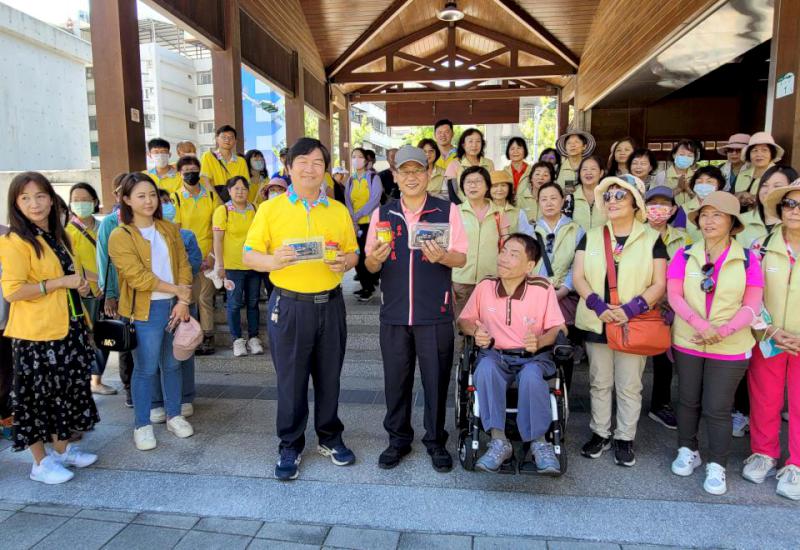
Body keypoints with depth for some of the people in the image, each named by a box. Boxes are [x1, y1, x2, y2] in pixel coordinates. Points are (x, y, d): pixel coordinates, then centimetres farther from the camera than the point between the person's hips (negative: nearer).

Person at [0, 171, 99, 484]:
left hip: (68, 329, 8)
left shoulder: (58, 236, 11)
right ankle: (41, 463, 20)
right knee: (37, 394, 5)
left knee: (66, 390, 16)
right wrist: (60, 282, -19)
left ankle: (62, 448, 33)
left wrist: (80, 284, 6)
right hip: (35, 334, -8)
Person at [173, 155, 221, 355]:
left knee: (205, 297, 4)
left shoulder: (211, 195, 3)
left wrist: (213, 254, -3)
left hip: (207, 255, 1)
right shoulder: (176, 198, -1)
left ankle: (207, 336, 11)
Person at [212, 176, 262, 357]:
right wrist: (219, 264, -13)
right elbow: (217, 240, -7)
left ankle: (253, 338, 21)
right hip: (233, 265, -4)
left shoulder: (255, 210, 8)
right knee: (235, 303, 2)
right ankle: (237, 339, 14)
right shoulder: (222, 211, -4)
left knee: (253, 302, 10)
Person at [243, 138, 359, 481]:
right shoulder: (270, 209, 1)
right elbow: (249, 256, -1)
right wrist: (273, 261, -22)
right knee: (290, 379, 6)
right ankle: (290, 446, 24)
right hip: (289, 306, -2)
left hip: (330, 304, 3)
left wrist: (345, 262, -10)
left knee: (329, 376, 12)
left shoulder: (339, 211, 9)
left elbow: (353, 253, 13)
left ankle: (330, 437, 31)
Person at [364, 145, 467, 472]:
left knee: (436, 380, 7)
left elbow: (462, 258, -1)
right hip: (393, 313, 2)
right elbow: (371, 266, 8)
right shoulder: (382, 214, 7)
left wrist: (442, 256, -22)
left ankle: (435, 441, 27)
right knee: (396, 380, 11)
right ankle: (398, 439, 30)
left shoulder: (447, 210, 0)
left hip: (435, 314, -2)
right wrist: (376, 258, -15)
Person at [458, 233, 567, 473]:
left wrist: (539, 342, -24)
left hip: (533, 356, -1)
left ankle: (538, 442, -17)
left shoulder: (543, 289, -8)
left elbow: (558, 328, -4)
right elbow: (464, 320, 10)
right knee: (485, 368, -34)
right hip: (495, 354, 2)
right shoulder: (485, 286, -2)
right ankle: (498, 441, -26)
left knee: (531, 375, -36)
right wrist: (476, 331, -13)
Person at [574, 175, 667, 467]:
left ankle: (624, 439, 22)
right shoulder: (591, 237, 7)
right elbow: (578, 277, 1)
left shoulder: (652, 239, 1)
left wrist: (630, 309, -18)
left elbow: (659, 284, -4)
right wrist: (598, 306, -15)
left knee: (629, 386, 7)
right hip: (596, 322, 2)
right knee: (599, 383, 11)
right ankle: (600, 433, 26)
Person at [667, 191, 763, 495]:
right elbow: (674, 295, -8)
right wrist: (701, 325, -22)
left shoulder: (748, 259, -4)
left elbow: (752, 305, -7)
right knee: (688, 400, 14)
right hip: (687, 343, 2)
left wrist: (724, 331, -22)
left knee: (717, 408, 3)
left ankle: (716, 465, 20)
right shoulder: (685, 255, -1)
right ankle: (688, 451, 33)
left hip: (730, 348, -1)